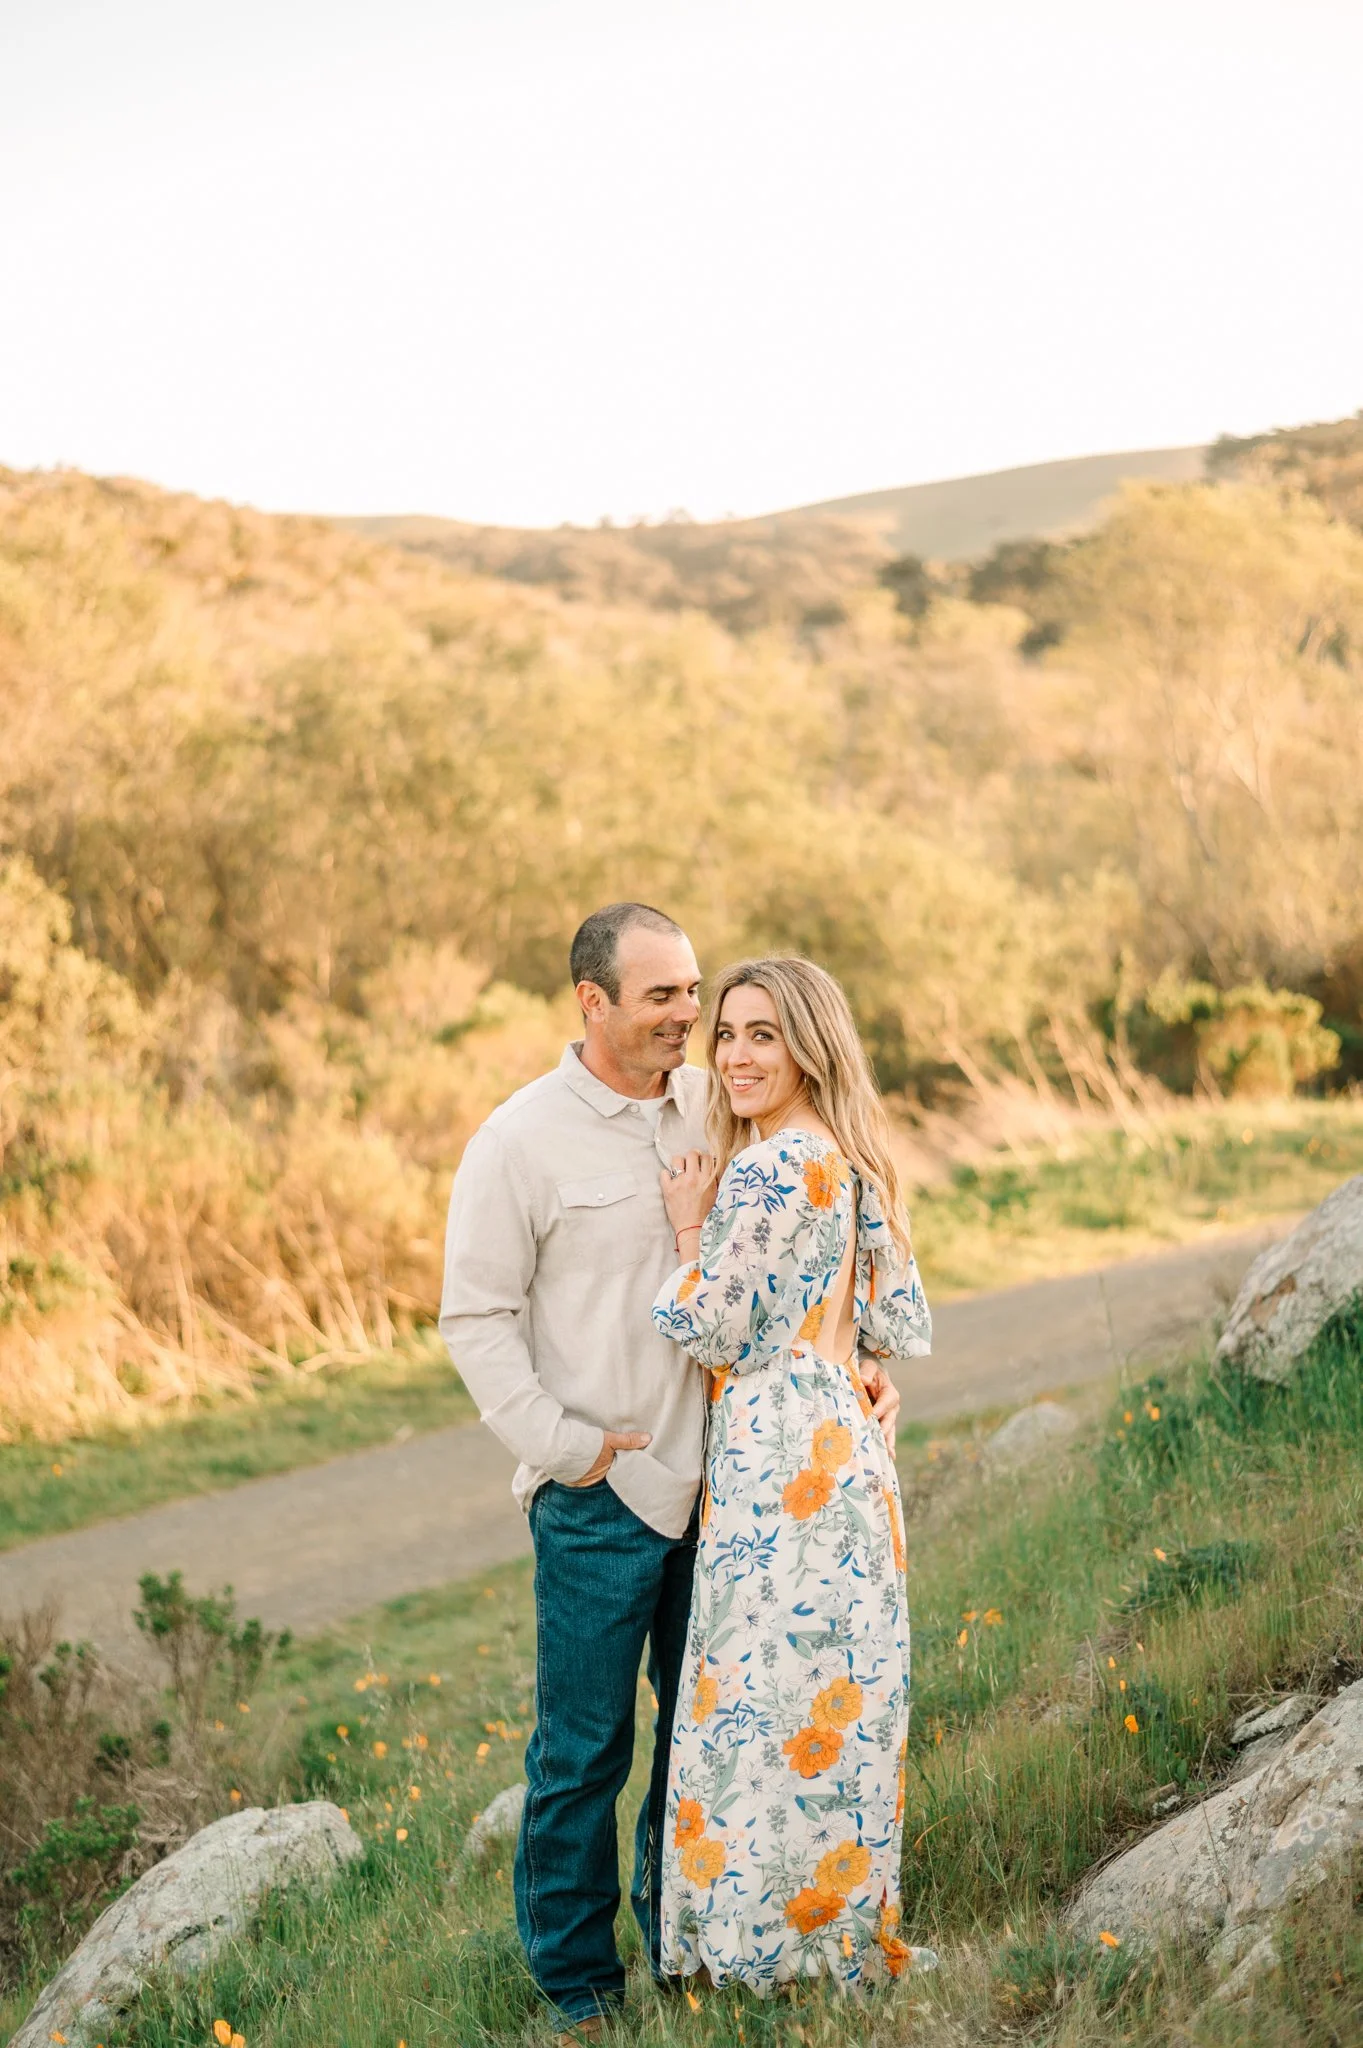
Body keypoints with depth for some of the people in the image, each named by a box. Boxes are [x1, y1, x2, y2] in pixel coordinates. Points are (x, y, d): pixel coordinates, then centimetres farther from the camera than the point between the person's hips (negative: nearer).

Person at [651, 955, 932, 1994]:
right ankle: (853, 1941, 23)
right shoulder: (852, 1162, 13)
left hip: (778, 1463, -10)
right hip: (847, 1445, 10)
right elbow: (909, 1329, 15)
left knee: (765, 1696, -2)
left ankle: (773, 1947, 6)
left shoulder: (770, 1168, -15)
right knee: (834, 1697, 15)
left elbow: (716, 1334, -13)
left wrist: (691, 1231, 0)